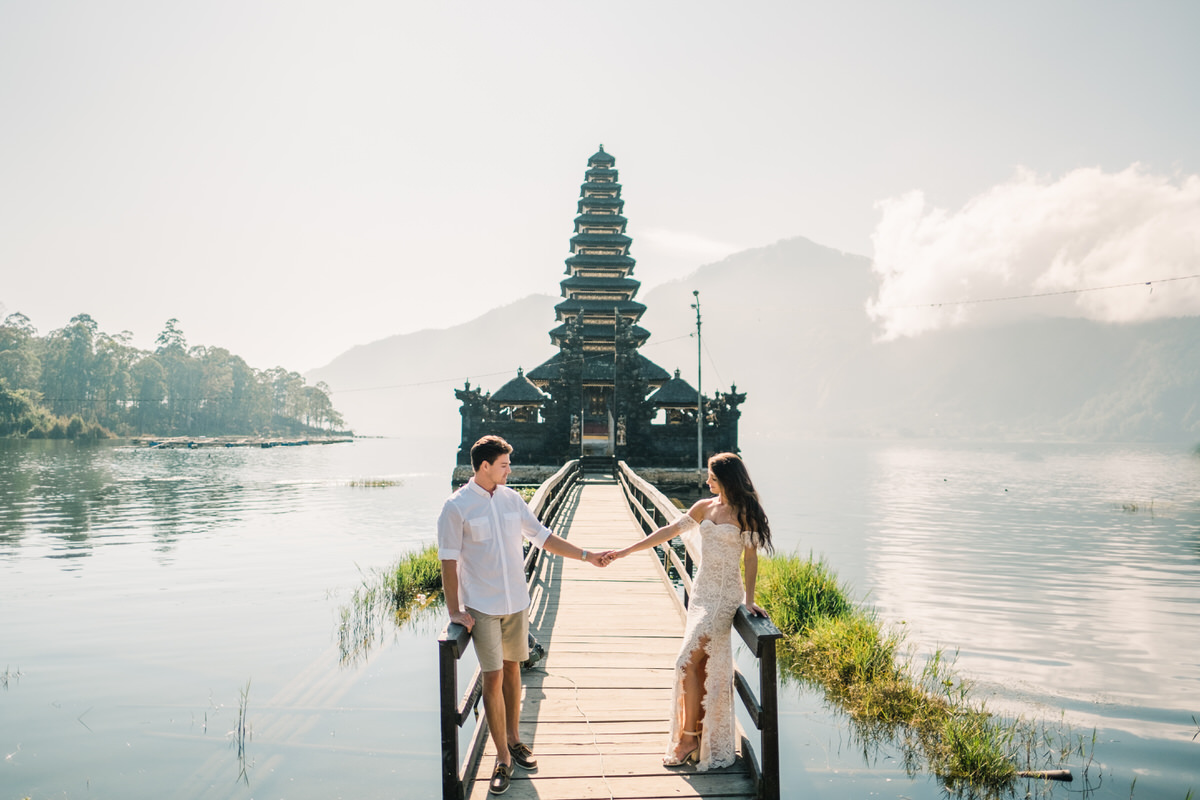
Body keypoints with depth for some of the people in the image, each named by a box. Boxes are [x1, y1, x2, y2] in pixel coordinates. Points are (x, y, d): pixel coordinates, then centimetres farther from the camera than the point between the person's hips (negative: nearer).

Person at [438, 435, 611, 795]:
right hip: (481, 606, -5)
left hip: (516, 601, 5)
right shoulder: (456, 507, -11)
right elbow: (448, 561, -9)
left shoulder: (512, 499, 4)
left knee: (512, 669, 14)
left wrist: (587, 555, 7)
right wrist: (454, 611, -11)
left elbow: (543, 536, 11)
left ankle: (514, 740, 29)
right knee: (493, 678, -5)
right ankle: (503, 758, 6)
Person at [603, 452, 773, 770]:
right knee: (702, 666, 7)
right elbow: (669, 531, 11)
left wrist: (749, 598, -9)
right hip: (701, 591, 6)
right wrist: (627, 551, 9)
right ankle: (703, 738, 16)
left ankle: (688, 737, 2)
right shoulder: (704, 508, 9)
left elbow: (751, 557, -5)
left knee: (687, 663, -10)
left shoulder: (746, 513, -6)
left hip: (724, 595, -6)